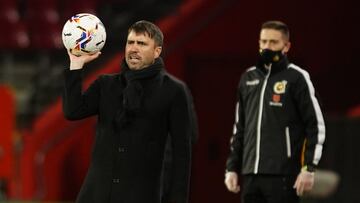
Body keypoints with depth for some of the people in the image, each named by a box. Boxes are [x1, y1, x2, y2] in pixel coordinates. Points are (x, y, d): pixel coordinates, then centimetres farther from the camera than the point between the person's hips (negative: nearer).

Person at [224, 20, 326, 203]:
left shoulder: (296, 78, -2)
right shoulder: (248, 78, 15)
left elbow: (316, 126, -4)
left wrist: (308, 168, -11)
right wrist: (232, 168, 14)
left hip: (282, 175, -6)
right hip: (250, 174, 6)